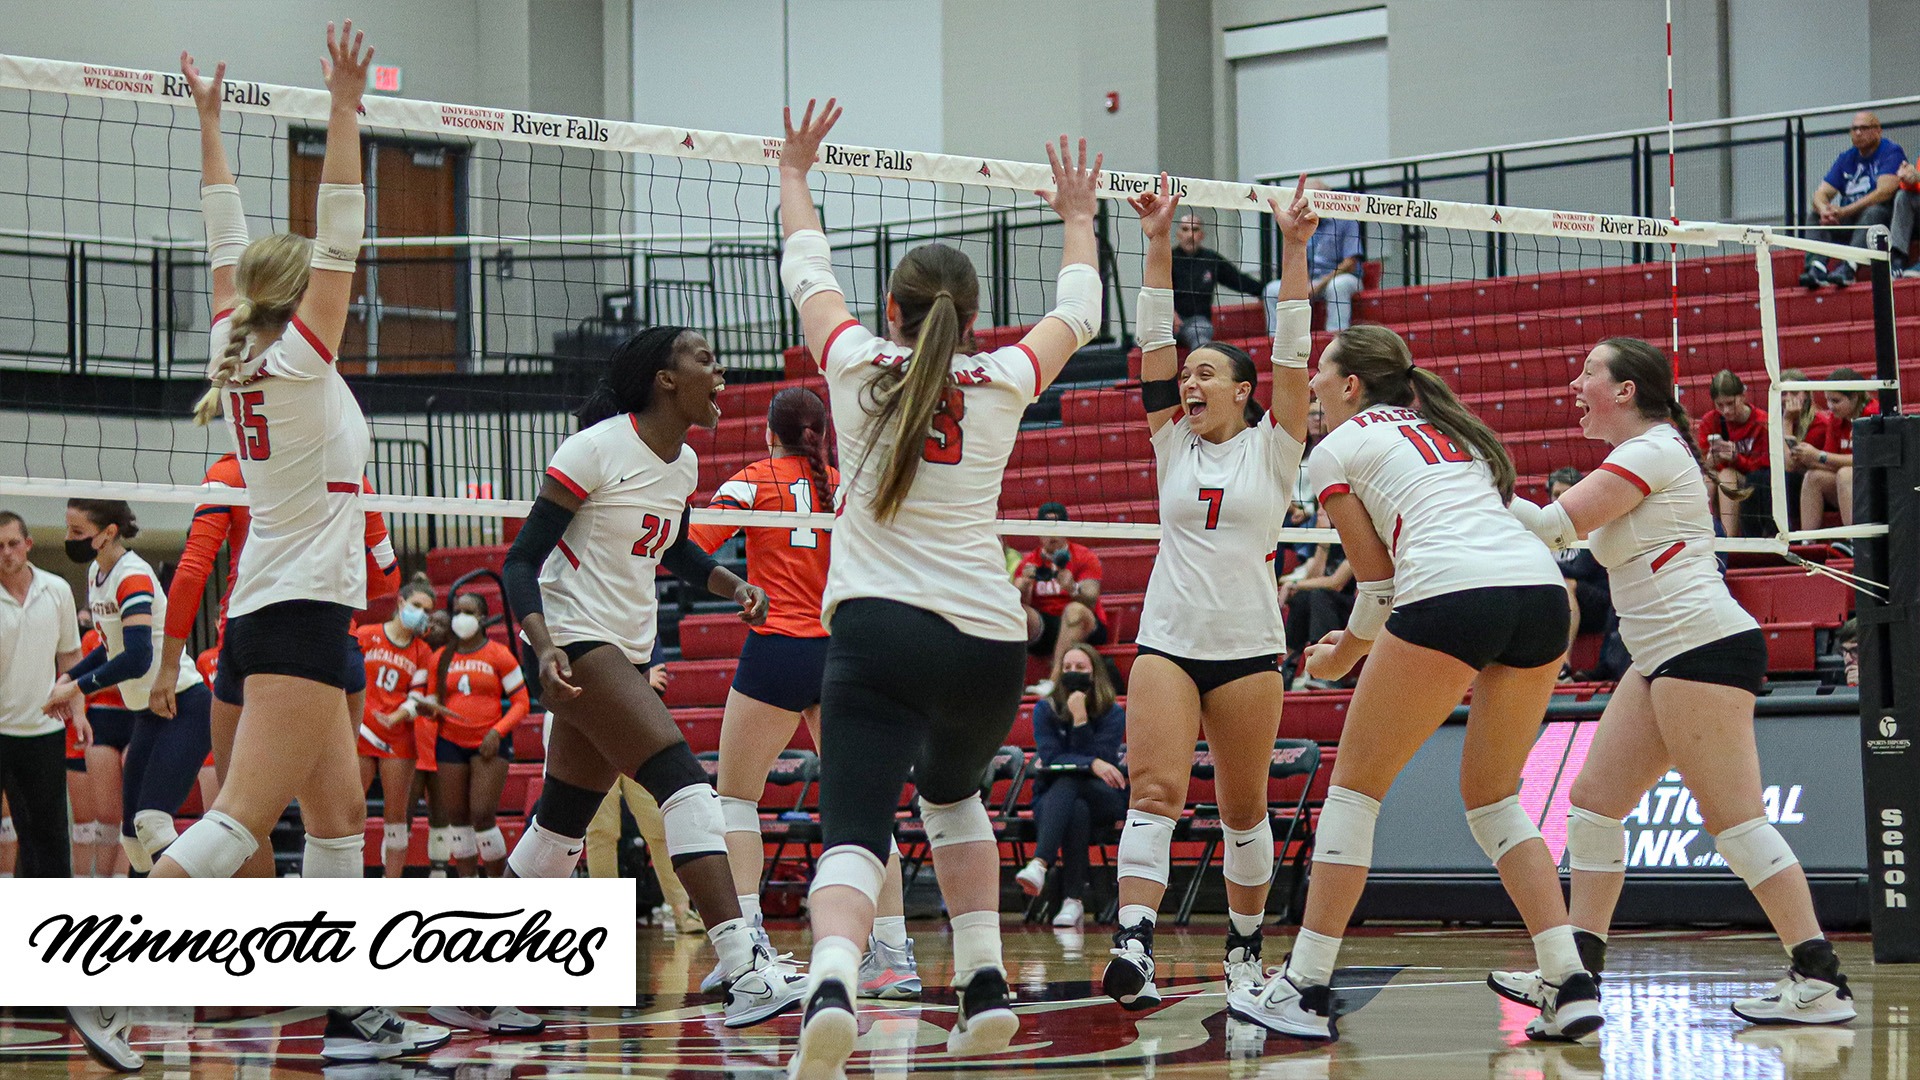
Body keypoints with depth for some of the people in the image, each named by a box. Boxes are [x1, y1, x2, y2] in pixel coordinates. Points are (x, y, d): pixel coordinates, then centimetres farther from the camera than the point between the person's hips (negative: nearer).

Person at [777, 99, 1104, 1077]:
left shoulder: (855, 362, 4)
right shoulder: (1005, 382, 6)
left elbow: (805, 271, 23)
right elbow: (1077, 315, 27)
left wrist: (795, 172, 39)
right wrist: (1076, 221, 43)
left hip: (877, 630, -2)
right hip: (990, 642, 3)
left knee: (854, 837, -14)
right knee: (952, 793, 30)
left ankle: (831, 989, -42)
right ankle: (984, 987, 23)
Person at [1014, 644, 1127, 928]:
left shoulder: (1113, 713, 1)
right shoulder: (1045, 709, 3)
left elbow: (1100, 759, -11)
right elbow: (1049, 757, -8)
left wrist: (1080, 719, -19)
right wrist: (1092, 764, -22)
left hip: (1103, 797, -1)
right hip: (1052, 798, 1)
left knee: (1067, 782, -37)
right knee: (1077, 811, -38)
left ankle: (1040, 864, -55)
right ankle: (1074, 900, -51)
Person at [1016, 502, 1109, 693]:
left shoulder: (1085, 557, 3)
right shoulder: (1029, 561, 11)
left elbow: (1091, 601, -11)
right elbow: (1020, 603, -2)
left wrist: (1073, 589, -33)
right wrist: (1025, 585, -24)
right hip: (1042, 629, 2)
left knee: (1075, 610, -34)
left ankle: (1054, 679, -47)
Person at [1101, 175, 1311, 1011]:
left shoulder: (1271, 447, 5)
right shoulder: (1174, 446, 10)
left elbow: (1292, 350, -4)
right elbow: (1154, 345, 4)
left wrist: (1294, 249, -10)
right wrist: (1157, 245, -3)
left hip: (1249, 649, -1)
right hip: (1167, 642, 1)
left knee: (1243, 809, 6)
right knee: (1154, 790, -15)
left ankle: (1246, 947, 23)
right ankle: (1134, 946, -28)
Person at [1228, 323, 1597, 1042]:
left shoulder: (1337, 450, 12)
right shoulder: (1447, 425, 32)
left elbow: (1377, 579, 12)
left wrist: (1342, 655, 30)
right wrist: (1362, 640, 35)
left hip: (1455, 596, -6)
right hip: (1543, 587, 6)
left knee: (1355, 786, 8)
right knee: (1494, 800, 19)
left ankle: (1306, 989, 7)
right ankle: (1571, 986, 5)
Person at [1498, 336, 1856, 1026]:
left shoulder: (1651, 450, -9)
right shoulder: (1640, 456, 21)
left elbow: (1557, 527, -14)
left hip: (1704, 645, -11)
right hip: (1663, 659, 11)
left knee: (1732, 818, -13)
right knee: (1594, 801, 8)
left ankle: (1820, 982, -13)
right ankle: (1577, 972, 9)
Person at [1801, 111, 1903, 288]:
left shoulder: (1891, 152, -6)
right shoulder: (1846, 159, 12)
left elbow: (1885, 191, -20)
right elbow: (1821, 193, 6)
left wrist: (1844, 211, -26)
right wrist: (1824, 209, -21)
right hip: (1851, 223, 6)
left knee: (1873, 212, -35)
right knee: (1816, 216, -10)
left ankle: (1848, 267, -52)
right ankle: (1816, 268, -33)